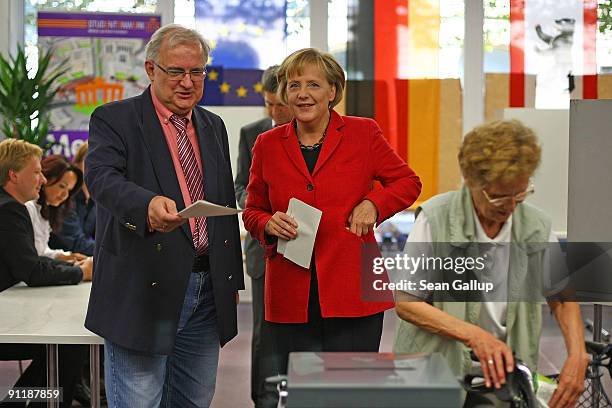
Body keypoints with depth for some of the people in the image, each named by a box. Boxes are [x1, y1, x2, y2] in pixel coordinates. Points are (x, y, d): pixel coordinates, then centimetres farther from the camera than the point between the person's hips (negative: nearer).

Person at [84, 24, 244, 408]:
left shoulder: (213, 126, 15)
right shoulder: (114, 120, -4)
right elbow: (102, 177, -22)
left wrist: (233, 277, 17)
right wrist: (148, 204, -43)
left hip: (207, 290, 6)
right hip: (143, 291, -6)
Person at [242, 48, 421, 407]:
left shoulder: (363, 133, 4)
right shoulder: (268, 145, 9)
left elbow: (408, 182, 12)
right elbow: (253, 212, 17)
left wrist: (373, 203, -6)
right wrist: (269, 225, -6)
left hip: (353, 294, -2)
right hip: (291, 298, 2)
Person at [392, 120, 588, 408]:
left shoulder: (536, 226, 0)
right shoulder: (435, 219, -12)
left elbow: (562, 297, 13)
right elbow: (405, 303, -11)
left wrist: (577, 355, -4)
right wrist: (474, 335, -21)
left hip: (500, 375, 3)